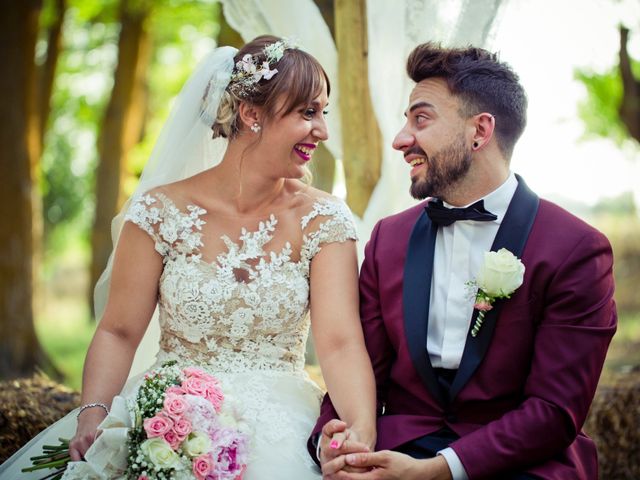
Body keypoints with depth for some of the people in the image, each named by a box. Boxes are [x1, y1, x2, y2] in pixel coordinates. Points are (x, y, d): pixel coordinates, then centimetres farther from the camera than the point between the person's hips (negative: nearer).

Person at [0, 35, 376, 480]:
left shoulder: (324, 221, -2)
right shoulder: (161, 212, -1)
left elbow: (340, 343, -13)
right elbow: (119, 332, 1)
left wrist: (362, 435, -32)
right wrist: (92, 412, -18)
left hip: (277, 425, 0)